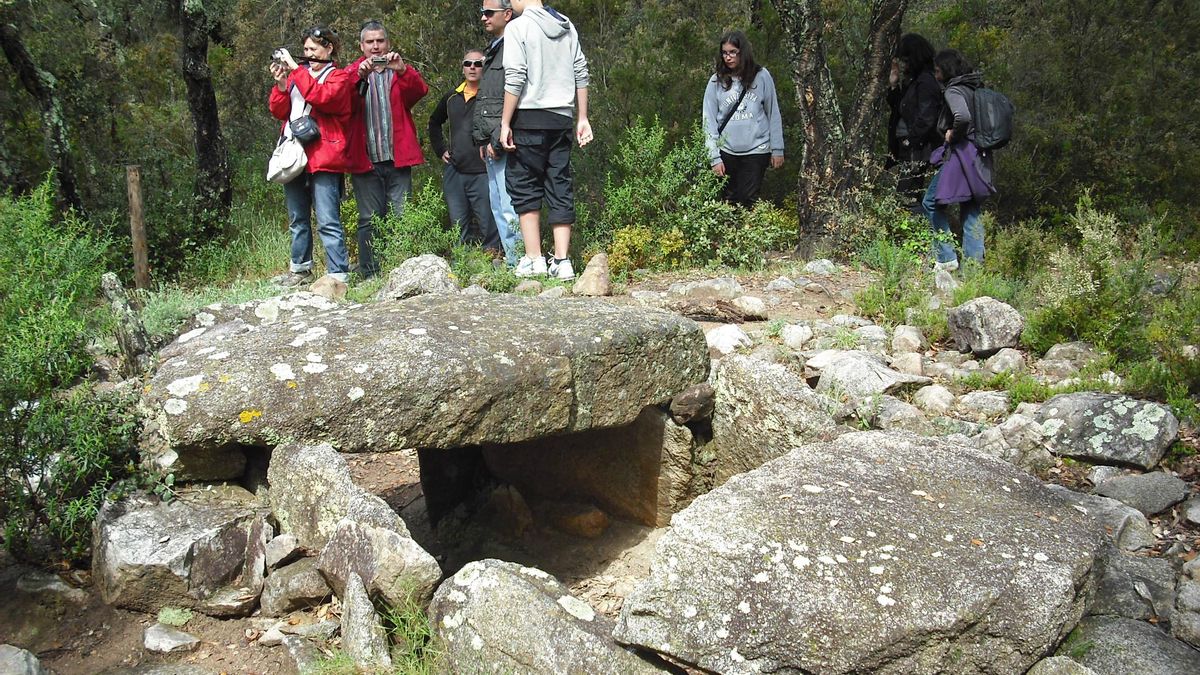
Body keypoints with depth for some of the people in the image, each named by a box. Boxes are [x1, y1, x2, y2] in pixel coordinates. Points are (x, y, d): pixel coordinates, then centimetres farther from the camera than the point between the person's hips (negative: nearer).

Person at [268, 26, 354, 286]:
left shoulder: (339, 77, 3)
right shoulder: (298, 75, 19)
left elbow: (321, 97, -18)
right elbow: (279, 111, 13)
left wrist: (295, 68, -15)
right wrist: (280, 83, -3)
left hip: (322, 158, -6)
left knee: (328, 221, -12)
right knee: (297, 219, 15)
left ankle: (338, 275, -13)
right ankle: (300, 268, 27)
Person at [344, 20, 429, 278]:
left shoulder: (400, 72, 14)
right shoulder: (352, 73, 11)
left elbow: (420, 90, -8)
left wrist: (402, 70, -26)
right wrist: (359, 76, -27)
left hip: (398, 159, 1)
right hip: (365, 161, -1)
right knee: (369, 220, 0)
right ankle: (370, 275, 4)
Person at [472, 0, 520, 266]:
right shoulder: (492, 50, 22)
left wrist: (498, 141, -18)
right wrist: (481, 140, 18)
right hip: (491, 145, 10)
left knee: (510, 209, -12)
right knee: (498, 209, 11)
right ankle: (510, 261, 16)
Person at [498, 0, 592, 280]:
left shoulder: (518, 27, -5)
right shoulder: (567, 27, 12)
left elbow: (515, 79, -11)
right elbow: (581, 74, 11)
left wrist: (505, 124, -9)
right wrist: (583, 118, 14)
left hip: (529, 118, -5)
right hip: (562, 119, 5)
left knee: (524, 187, 3)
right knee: (561, 189, 5)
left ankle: (533, 259, -1)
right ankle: (562, 261, 2)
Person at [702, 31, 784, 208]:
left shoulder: (761, 76, 0)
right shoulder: (716, 81, 1)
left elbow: (773, 114, 4)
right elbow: (709, 120, 0)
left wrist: (777, 149, 2)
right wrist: (714, 157, -6)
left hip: (756, 151, -1)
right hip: (726, 152, 1)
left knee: (748, 201, -2)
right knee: (728, 201, 6)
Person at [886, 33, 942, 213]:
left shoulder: (925, 83, -13)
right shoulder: (910, 82, 15)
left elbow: (926, 119, -20)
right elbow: (896, 107, 21)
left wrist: (910, 140, -15)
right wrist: (893, 85, 9)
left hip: (918, 150, -10)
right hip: (907, 149, 10)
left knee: (906, 195, -14)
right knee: (912, 196, 12)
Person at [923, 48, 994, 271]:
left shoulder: (954, 91, -11)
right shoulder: (974, 88, 15)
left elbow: (962, 117, -31)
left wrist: (952, 134, -13)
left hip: (962, 154, -9)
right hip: (980, 157, 9)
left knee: (931, 202, 2)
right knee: (971, 210, 10)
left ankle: (947, 258, -1)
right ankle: (974, 261, 10)